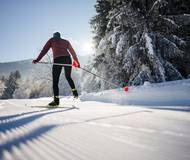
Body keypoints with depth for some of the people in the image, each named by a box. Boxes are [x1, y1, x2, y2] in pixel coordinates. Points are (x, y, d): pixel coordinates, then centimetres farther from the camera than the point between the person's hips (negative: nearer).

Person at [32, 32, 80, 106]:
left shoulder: (51, 40, 20)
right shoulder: (66, 41, 27)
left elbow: (44, 50, 10)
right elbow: (72, 52, 29)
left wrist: (37, 60, 7)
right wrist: (76, 61, 38)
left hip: (57, 60, -3)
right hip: (67, 59, 4)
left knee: (55, 81, 1)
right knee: (68, 77, 25)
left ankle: (56, 100, -6)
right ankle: (75, 92, 13)